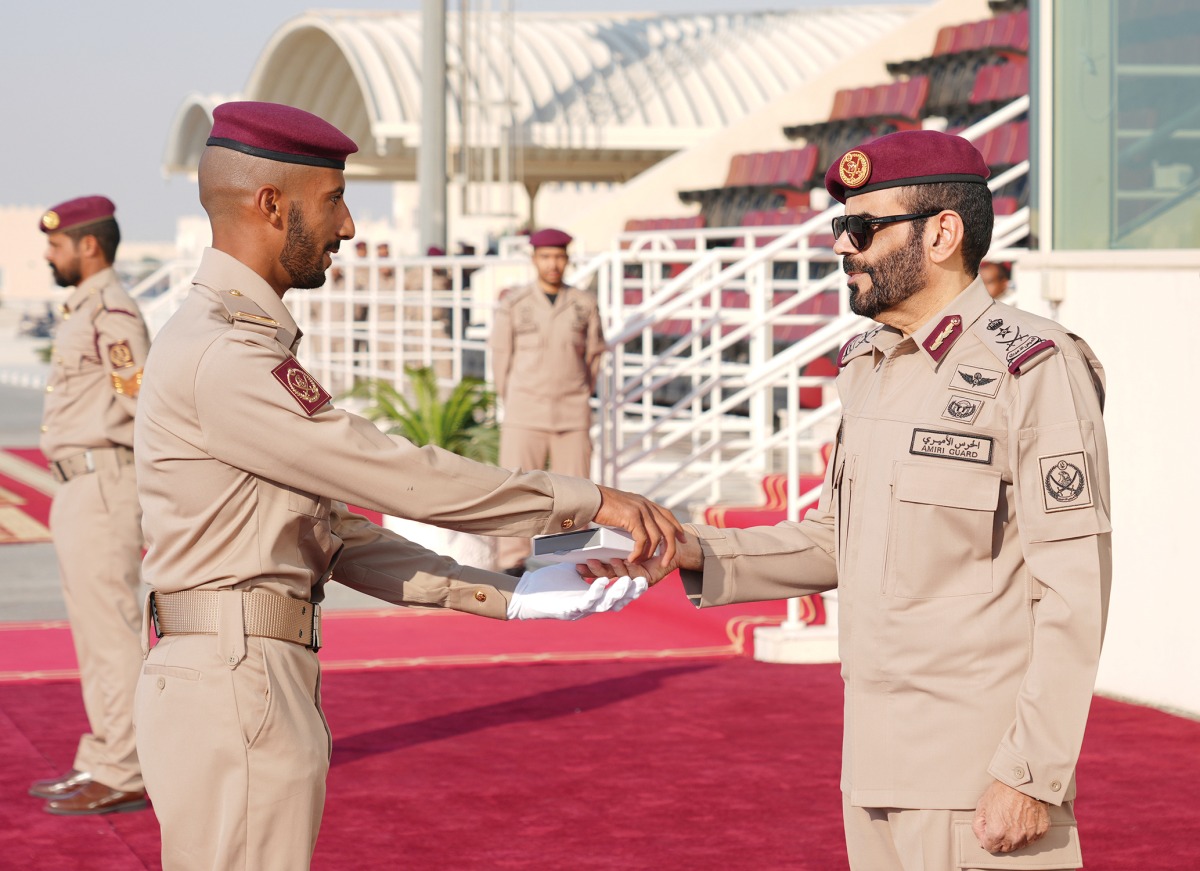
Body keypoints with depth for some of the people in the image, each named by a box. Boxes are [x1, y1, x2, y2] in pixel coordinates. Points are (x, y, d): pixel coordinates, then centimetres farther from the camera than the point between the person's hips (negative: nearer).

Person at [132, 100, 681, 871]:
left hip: (250, 689, 10)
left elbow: (338, 535, 15)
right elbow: (404, 480, -17)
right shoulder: (222, 358, -16)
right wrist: (590, 501, -10)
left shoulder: (242, 345, 18)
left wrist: (512, 597, 8)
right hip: (238, 696, -10)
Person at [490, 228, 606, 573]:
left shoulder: (585, 305, 3)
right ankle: (513, 564, -3)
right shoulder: (513, 305, -2)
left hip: (573, 416, 2)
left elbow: (593, 355, 13)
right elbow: (501, 357, 6)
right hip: (524, 416, -2)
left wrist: (578, 399, 13)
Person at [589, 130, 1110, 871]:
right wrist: (698, 555, 6)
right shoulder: (870, 366, 12)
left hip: (984, 778, -8)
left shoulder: (1034, 372, -13)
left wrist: (1033, 776, -19)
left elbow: (1074, 589, -16)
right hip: (879, 762, 8)